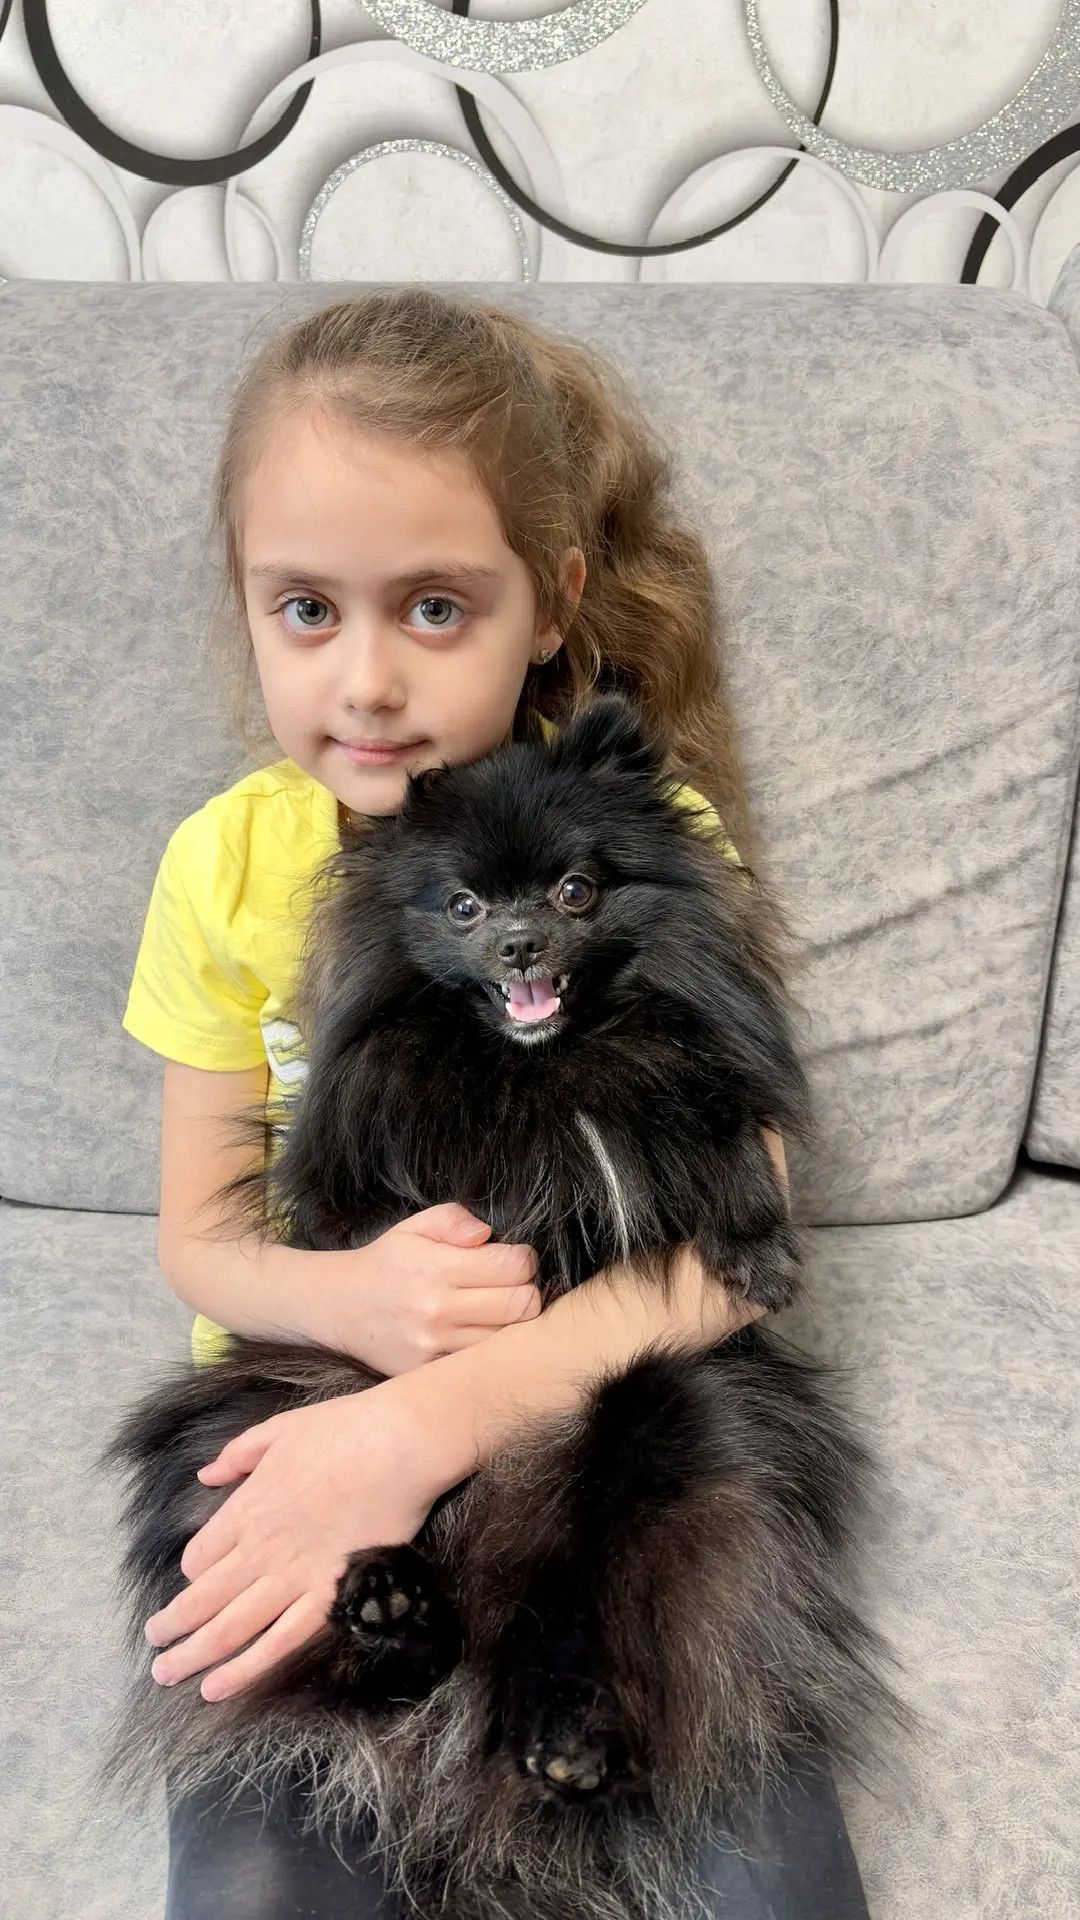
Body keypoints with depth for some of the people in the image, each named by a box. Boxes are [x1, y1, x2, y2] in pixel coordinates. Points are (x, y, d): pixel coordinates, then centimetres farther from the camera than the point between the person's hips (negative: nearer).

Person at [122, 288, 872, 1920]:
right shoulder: (228, 865, -6)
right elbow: (198, 1243, 0)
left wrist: (434, 1414, -31)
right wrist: (350, 1297, -24)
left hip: (606, 1381, -1)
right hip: (305, 1380, 2)